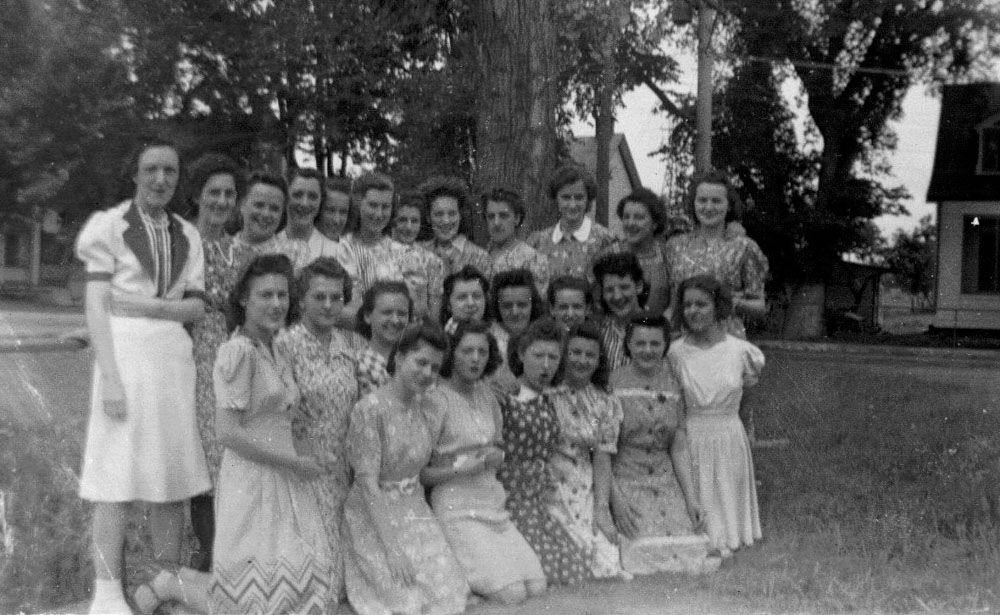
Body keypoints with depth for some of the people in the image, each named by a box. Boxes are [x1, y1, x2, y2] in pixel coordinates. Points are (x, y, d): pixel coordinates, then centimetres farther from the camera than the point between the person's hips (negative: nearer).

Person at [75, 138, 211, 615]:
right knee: (118, 478, -5)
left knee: (173, 476, 5)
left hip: (175, 356, 5)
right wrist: (110, 376, -15)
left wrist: (148, 305, -11)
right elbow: (96, 307, -6)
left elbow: (197, 308, 8)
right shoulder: (110, 225, 0)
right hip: (126, 350, -4)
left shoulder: (186, 235, 13)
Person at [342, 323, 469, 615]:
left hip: (416, 512, 6)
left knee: (448, 590, -11)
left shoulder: (427, 409, 4)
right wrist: (392, 548, -22)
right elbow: (367, 482, -20)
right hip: (374, 517, -6)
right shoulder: (370, 409, -17)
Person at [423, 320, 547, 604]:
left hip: (493, 503, 7)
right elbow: (420, 474, -11)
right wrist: (464, 467, -18)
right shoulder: (438, 400, -11)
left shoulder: (486, 393, 9)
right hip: (457, 508, -7)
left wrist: (496, 456, 2)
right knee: (512, 592, -16)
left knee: (537, 586, -6)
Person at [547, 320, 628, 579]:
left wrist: (602, 508, -4)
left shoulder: (606, 405, 9)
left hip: (586, 492, 4)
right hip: (544, 489, -3)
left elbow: (602, 460, 5)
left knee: (606, 560, -12)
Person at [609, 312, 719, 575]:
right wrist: (615, 498, -14)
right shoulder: (613, 384, -6)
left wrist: (691, 497, 0)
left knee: (691, 552, -13)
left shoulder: (673, 386, 7)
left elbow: (679, 448, 8)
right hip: (623, 482, -4)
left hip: (667, 482, 4)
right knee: (645, 554, -18)